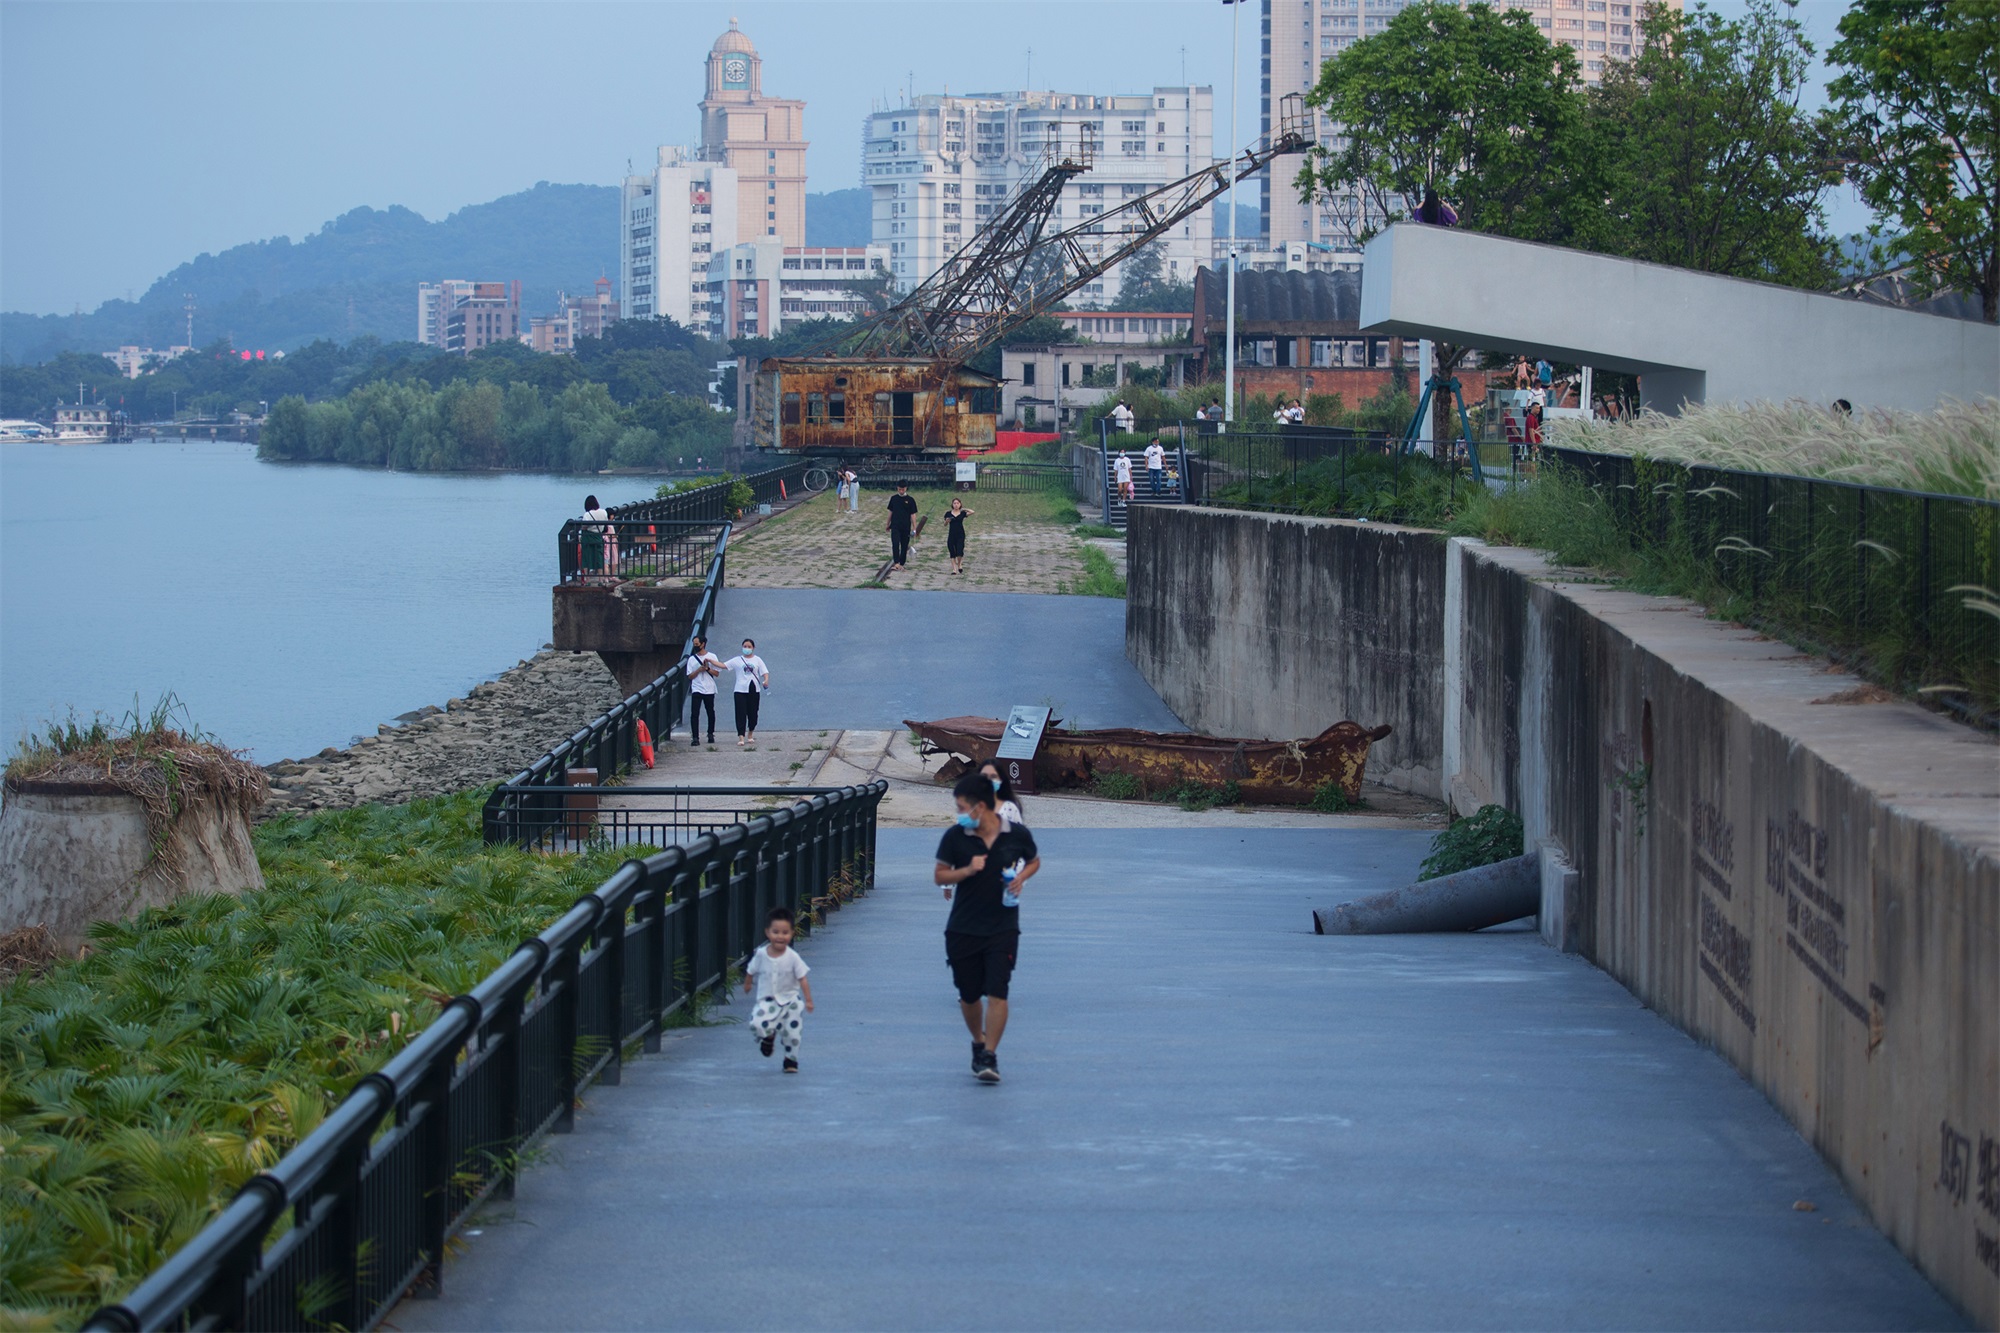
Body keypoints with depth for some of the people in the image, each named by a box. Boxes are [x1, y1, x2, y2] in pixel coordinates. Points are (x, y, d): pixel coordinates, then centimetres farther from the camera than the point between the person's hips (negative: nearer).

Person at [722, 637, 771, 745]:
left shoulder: (757, 660, 7)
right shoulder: (737, 660, 6)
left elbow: (765, 672, 2)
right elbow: (723, 665, 2)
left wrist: (766, 680, -19)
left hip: (754, 690, 1)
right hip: (740, 691, -1)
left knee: (753, 714, 8)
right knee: (741, 714, -8)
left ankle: (750, 735, 26)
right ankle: (741, 738, -12)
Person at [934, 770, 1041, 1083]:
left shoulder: (1017, 834, -4)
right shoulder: (955, 837, -4)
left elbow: (1034, 860, 15)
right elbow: (939, 874, 3)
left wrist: (1021, 877, -6)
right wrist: (967, 871, -15)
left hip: (1003, 929, -2)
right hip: (962, 929, 2)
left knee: (997, 993, -12)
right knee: (969, 996, 10)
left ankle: (989, 1057, -8)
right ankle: (979, 1043, 35)